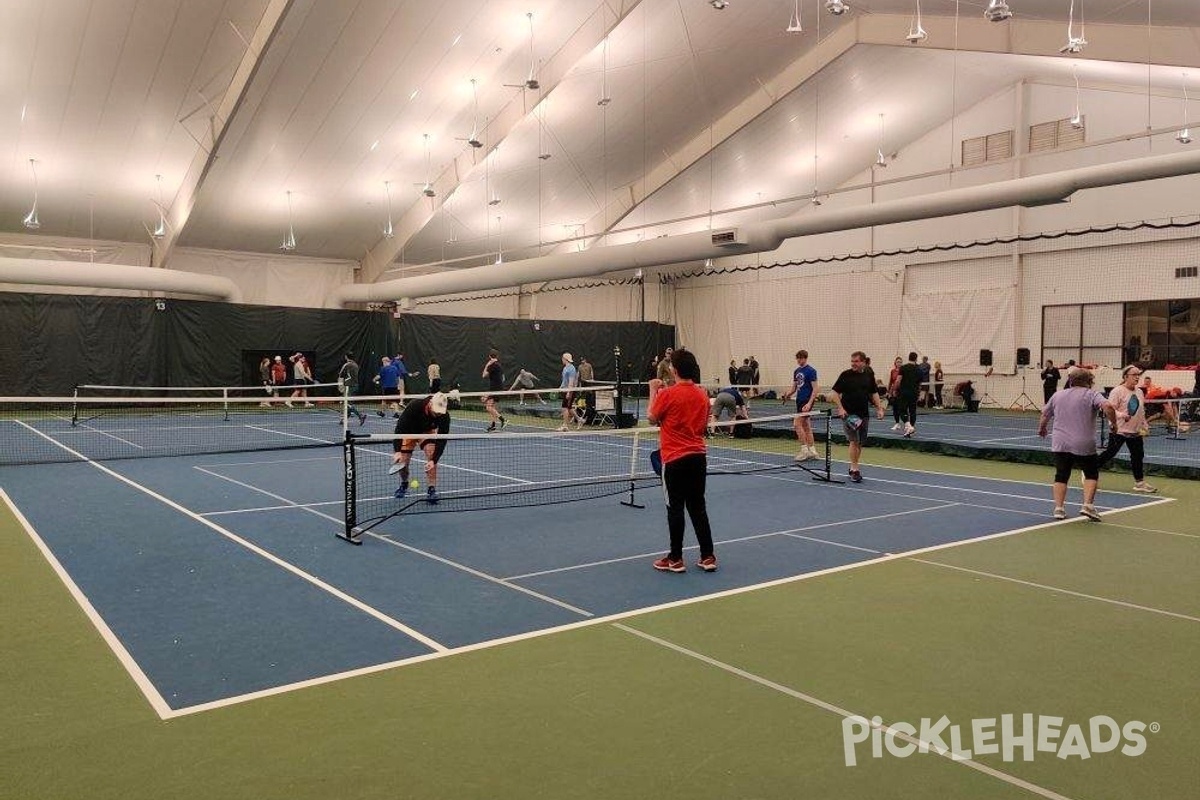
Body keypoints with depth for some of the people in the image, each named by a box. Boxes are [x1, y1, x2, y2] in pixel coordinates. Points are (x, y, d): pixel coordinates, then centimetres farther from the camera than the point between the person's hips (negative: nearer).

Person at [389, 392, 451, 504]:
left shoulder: (444, 415, -33)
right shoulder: (414, 407, -39)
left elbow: (442, 439, -30)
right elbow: (400, 428, -34)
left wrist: (434, 460, -40)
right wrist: (397, 451, -43)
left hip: (428, 431, 1)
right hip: (409, 432, -1)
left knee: (431, 454, -24)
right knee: (402, 460, -5)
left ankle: (431, 490, -18)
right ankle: (404, 484, 28)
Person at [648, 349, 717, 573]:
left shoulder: (668, 394, -13)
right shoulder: (702, 395, 5)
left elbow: (652, 419, 0)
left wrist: (654, 392, 9)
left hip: (675, 458, -5)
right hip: (698, 456, 6)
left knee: (675, 508, 3)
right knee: (698, 507, 12)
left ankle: (675, 559, 10)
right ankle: (708, 556, 14)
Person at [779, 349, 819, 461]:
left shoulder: (811, 371, -10)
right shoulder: (796, 371, 13)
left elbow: (815, 389, -13)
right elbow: (794, 387, 18)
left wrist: (809, 403, -22)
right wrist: (787, 394, -4)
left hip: (806, 401, -8)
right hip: (799, 401, 8)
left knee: (797, 423, -13)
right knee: (806, 426, 9)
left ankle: (804, 450, -7)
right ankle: (812, 451, 12)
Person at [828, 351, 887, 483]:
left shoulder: (869, 375, 7)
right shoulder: (846, 375, -6)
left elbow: (874, 393, 15)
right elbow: (834, 392, -6)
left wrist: (879, 408, 5)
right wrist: (840, 408, -16)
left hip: (863, 414, 5)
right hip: (848, 414, -5)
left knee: (860, 443, 9)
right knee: (854, 441, -11)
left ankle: (853, 467, 23)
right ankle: (854, 470, -6)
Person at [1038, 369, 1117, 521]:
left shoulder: (1058, 395, 13)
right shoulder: (1092, 394, 0)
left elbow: (1045, 414, 23)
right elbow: (1107, 406, -18)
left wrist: (1042, 429, 40)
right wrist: (1113, 422, -2)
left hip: (1060, 444, 3)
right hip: (1084, 445, -3)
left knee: (1061, 476, 10)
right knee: (1091, 474, 13)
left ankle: (1058, 508, 5)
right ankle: (1087, 505, 1)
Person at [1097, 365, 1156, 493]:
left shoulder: (1139, 392, 10)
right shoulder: (1117, 391, -13)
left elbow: (1141, 411, 20)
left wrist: (1144, 426, 17)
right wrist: (1122, 415, -34)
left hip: (1135, 431, 7)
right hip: (1119, 430, -7)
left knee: (1138, 455, 9)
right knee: (1109, 454, -4)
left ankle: (1139, 482, 18)